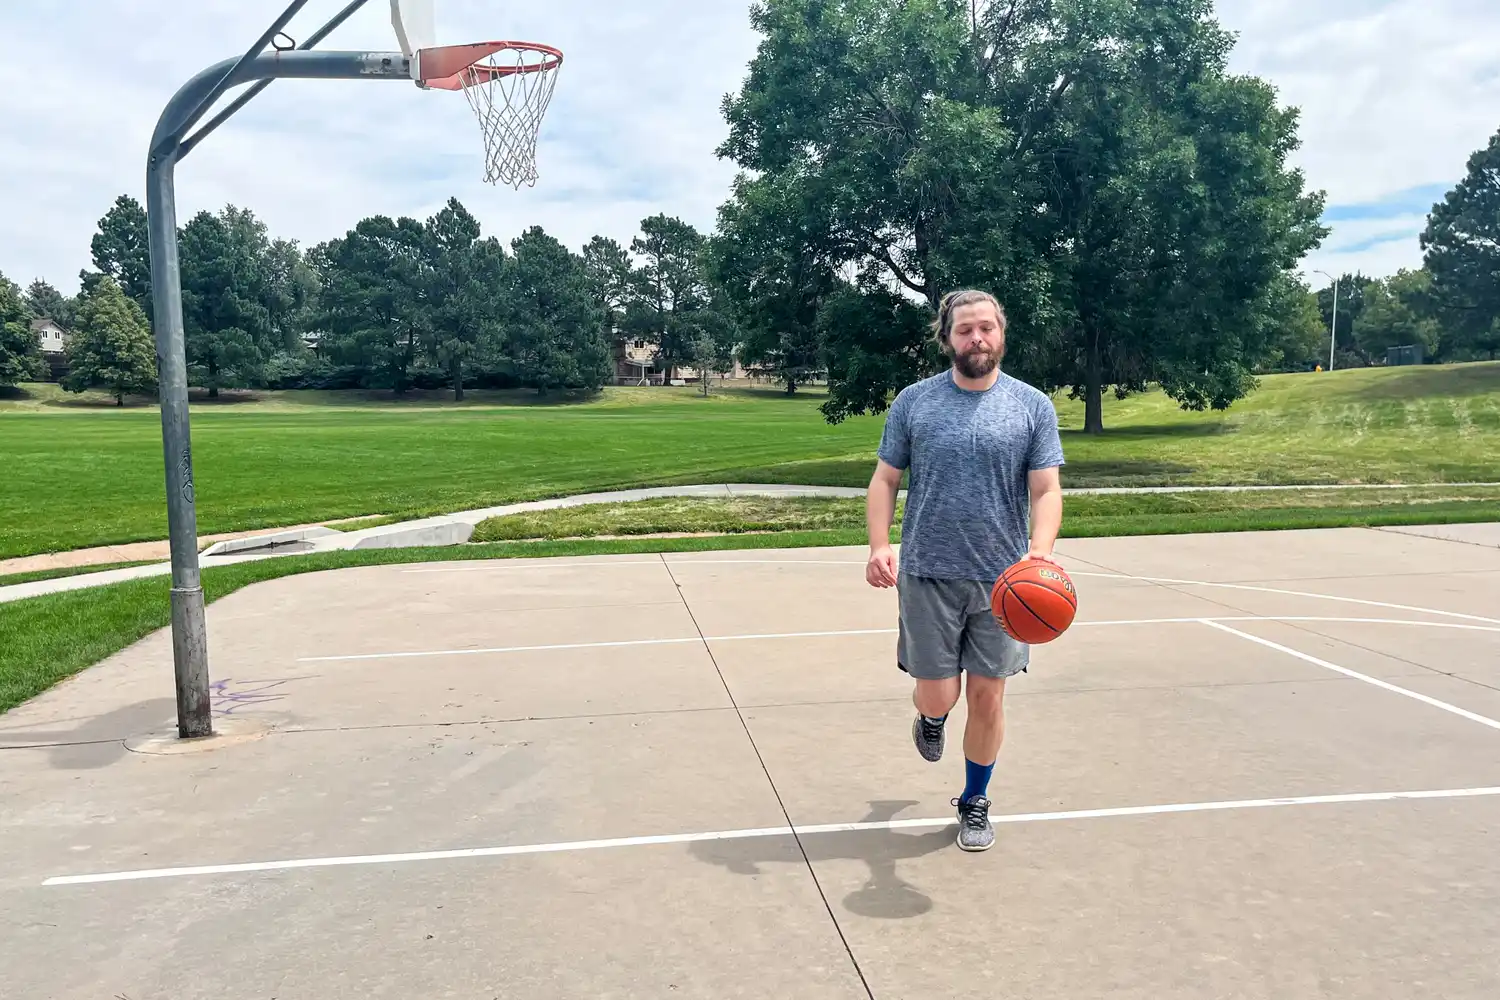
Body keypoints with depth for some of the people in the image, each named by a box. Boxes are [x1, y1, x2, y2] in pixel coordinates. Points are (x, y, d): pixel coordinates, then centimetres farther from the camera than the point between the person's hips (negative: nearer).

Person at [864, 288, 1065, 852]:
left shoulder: (1034, 407, 0)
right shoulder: (914, 402, 1)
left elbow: (1046, 490, -4)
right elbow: (885, 480, 4)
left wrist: (1039, 550, -23)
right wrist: (879, 546, -12)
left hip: (1001, 577, 1)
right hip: (928, 573, 0)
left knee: (987, 696, 7)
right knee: (937, 695, 1)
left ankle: (975, 803, 29)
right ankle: (931, 718, 40)